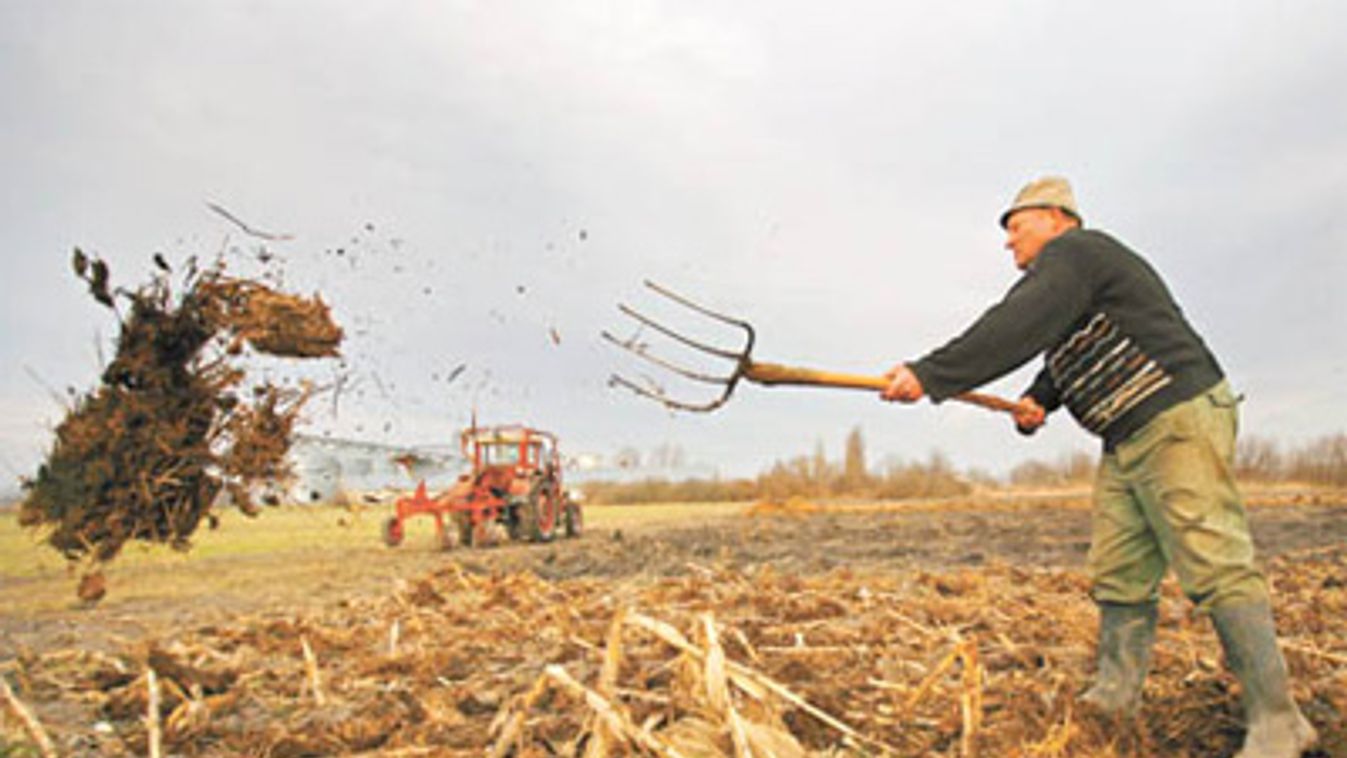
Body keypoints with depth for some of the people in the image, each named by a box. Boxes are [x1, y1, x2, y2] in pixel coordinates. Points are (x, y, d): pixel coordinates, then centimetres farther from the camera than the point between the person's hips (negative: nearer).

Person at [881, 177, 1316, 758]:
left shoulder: (1071, 252, -10)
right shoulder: (1064, 271, 23)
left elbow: (1018, 328, -25)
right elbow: (1066, 359, 24)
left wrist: (931, 375, -29)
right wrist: (1036, 402, 4)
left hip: (1179, 424, -11)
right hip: (1129, 443, 11)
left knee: (1215, 570, -11)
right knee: (1117, 574, 8)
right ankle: (1114, 698, 14)